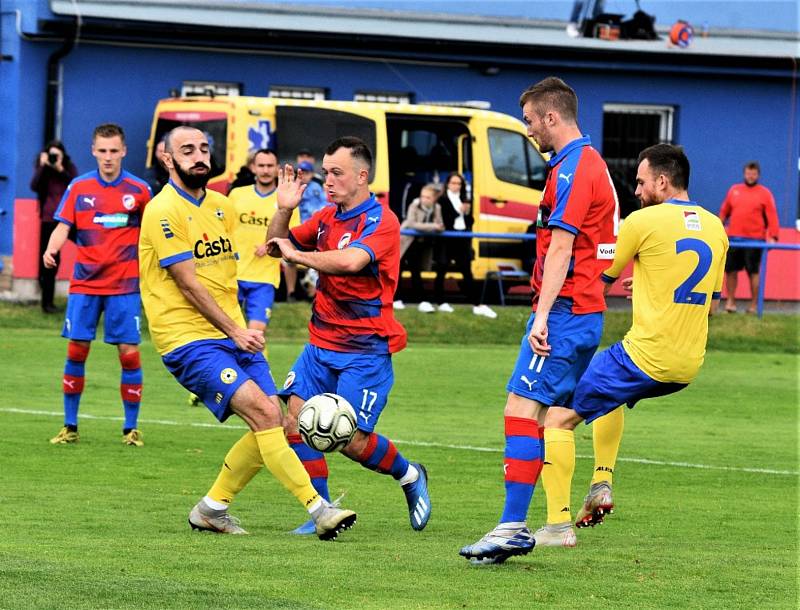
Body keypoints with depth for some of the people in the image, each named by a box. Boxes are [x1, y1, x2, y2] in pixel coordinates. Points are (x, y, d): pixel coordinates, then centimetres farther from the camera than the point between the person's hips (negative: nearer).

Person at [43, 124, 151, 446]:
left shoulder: (139, 190, 1)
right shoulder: (78, 187, 4)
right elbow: (63, 226, -1)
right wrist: (50, 250, -20)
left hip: (125, 284, -1)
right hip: (84, 283, 1)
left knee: (129, 353, -5)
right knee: (76, 350, -1)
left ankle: (131, 428, 5)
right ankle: (70, 426, 10)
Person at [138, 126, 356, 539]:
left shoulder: (222, 207, 14)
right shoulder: (164, 211, -11)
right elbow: (189, 285, -14)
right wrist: (234, 331, -15)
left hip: (233, 333, 8)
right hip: (189, 340, -8)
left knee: (271, 424, -1)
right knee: (262, 412, -20)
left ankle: (212, 509, 15)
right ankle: (317, 509, -22)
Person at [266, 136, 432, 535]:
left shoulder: (381, 221, -13)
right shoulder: (326, 218, 10)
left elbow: (350, 261, -30)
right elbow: (276, 246, 17)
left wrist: (298, 254, -20)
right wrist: (283, 210, -1)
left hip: (365, 350, -7)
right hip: (321, 343, 7)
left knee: (351, 441, -8)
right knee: (294, 420, -9)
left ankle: (409, 476, 22)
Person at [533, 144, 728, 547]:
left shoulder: (644, 221, -10)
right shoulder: (715, 228, 10)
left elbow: (600, 279, 0)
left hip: (645, 358, -8)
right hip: (688, 367, 8)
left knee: (559, 418, 1)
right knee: (610, 391, 37)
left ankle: (558, 521, -8)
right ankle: (601, 487, 25)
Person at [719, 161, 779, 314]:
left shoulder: (764, 193, 2)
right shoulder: (734, 190, 12)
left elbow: (772, 216, -3)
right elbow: (724, 212, 16)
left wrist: (773, 236, -13)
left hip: (755, 239, -3)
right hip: (734, 238, 3)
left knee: (754, 272, 0)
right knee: (731, 270, 4)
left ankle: (754, 304, 6)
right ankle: (730, 301, 14)